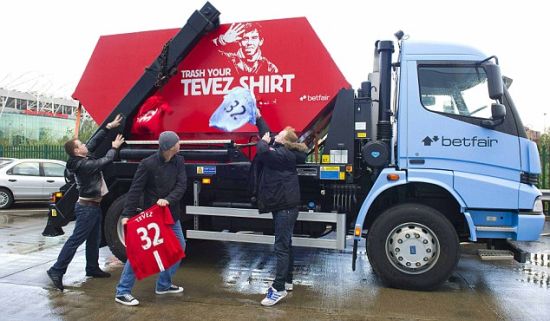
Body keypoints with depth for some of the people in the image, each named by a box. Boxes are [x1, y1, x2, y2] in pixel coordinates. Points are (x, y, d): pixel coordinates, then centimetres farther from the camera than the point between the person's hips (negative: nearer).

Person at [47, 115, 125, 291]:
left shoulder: (83, 159, 5)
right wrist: (114, 147, 0)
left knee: (94, 239, 17)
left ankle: (92, 268, 27)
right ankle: (57, 270, -1)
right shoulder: (84, 165, -21)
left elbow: (94, 141, 11)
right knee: (76, 239, -6)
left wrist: (109, 127, 12)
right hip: (87, 207, -10)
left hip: (93, 206, 10)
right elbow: (106, 160, -18)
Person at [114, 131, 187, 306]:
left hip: (171, 214, 7)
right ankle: (122, 291, 7)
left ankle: (163, 284, 27)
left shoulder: (179, 161, -1)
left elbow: (182, 185, -8)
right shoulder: (148, 164, -17)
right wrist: (127, 214, -22)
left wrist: (168, 200, -25)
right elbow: (135, 190, -16)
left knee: (179, 246, 12)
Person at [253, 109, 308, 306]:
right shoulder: (282, 150, 11)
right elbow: (267, 133, 24)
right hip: (282, 205, 11)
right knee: (285, 244, 17)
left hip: (286, 206, -11)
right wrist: (258, 117, 22)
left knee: (281, 246, -8)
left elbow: (263, 151, -31)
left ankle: (279, 288, -3)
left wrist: (264, 141, -10)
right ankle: (287, 281, 29)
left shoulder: (284, 154, -17)